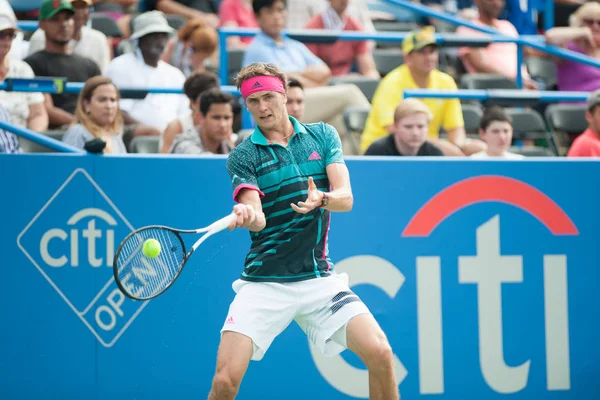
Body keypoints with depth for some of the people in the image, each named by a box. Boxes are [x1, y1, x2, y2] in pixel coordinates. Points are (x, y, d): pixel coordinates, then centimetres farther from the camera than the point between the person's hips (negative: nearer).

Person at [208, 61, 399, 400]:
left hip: (319, 277, 2)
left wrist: (320, 199, -27)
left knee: (380, 354, -15)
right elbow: (258, 219, -15)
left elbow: (346, 198, -4)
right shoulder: (242, 156, -1)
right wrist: (247, 217, -40)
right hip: (264, 281, -2)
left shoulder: (323, 135, 7)